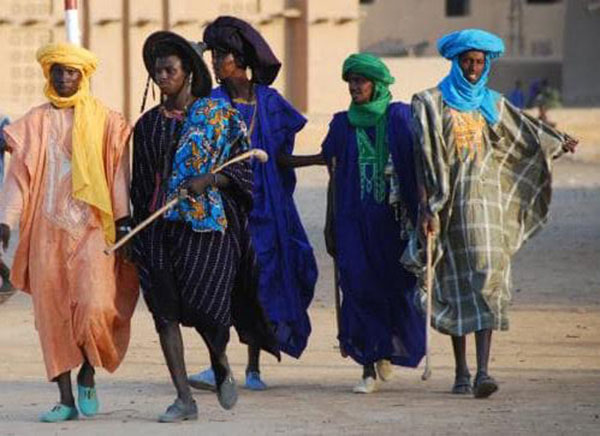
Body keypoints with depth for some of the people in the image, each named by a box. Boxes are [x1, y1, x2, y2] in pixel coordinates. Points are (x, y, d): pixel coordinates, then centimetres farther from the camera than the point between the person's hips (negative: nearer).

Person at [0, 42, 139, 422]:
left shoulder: (104, 120, 6)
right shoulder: (36, 122, 10)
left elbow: (118, 173, 5)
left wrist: (122, 220, -3)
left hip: (91, 227, -2)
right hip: (47, 230, 2)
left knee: (94, 306, -16)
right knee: (53, 314, 0)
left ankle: (88, 376, 8)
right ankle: (66, 399, 5)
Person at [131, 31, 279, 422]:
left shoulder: (218, 114, 1)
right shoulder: (148, 124, 13)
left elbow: (246, 165, -1)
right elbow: (141, 182, 16)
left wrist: (209, 180, -17)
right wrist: (135, 228, 13)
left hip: (206, 222, -4)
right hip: (160, 225, 4)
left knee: (202, 302, -11)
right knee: (165, 309, -5)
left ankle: (221, 363, 23)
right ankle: (184, 398, -3)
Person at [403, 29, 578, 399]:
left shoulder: (493, 104, 14)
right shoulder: (432, 103, 3)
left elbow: (527, 132, 16)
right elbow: (424, 159, -3)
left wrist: (559, 143, 0)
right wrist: (427, 208, -11)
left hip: (486, 201, 1)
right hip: (449, 203, -1)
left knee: (487, 279, -13)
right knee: (455, 285, 3)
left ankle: (483, 371, -21)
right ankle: (461, 372, 13)